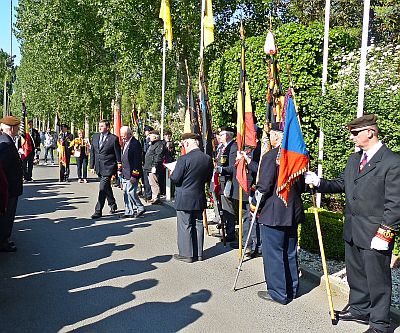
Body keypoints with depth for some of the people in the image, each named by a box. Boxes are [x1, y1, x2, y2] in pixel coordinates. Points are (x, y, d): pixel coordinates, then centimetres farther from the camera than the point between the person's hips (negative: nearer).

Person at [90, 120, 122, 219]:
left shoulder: (114, 138, -8)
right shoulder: (95, 136, 10)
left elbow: (118, 154, -5)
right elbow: (92, 152, 14)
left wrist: (119, 168, -5)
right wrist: (92, 165, 10)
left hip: (108, 167, -6)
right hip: (99, 167, 6)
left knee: (103, 189, -12)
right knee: (107, 187, 20)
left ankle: (98, 211, -8)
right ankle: (112, 205, 38)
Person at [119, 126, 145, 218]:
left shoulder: (135, 143, -14)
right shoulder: (125, 143, 15)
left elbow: (137, 161, -18)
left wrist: (134, 175, -20)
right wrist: (122, 171, 17)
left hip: (132, 173, -9)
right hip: (125, 174, 9)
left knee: (131, 192, -8)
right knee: (126, 193, 11)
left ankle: (140, 208, 9)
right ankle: (128, 212, 18)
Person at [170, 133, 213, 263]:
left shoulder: (184, 159, -20)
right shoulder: (208, 159, -2)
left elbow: (175, 179, -16)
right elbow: (208, 178, 7)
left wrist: (172, 172, 4)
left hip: (184, 199, -6)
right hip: (199, 198, 6)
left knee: (185, 226, 5)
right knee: (198, 224, 14)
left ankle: (186, 254, 13)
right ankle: (198, 253, 23)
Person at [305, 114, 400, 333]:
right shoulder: (353, 159, 10)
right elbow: (341, 184, 15)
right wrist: (318, 182, -1)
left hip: (375, 233, -7)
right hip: (352, 231, 8)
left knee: (377, 278, 7)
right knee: (355, 273, 21)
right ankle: (359, 309, 40)